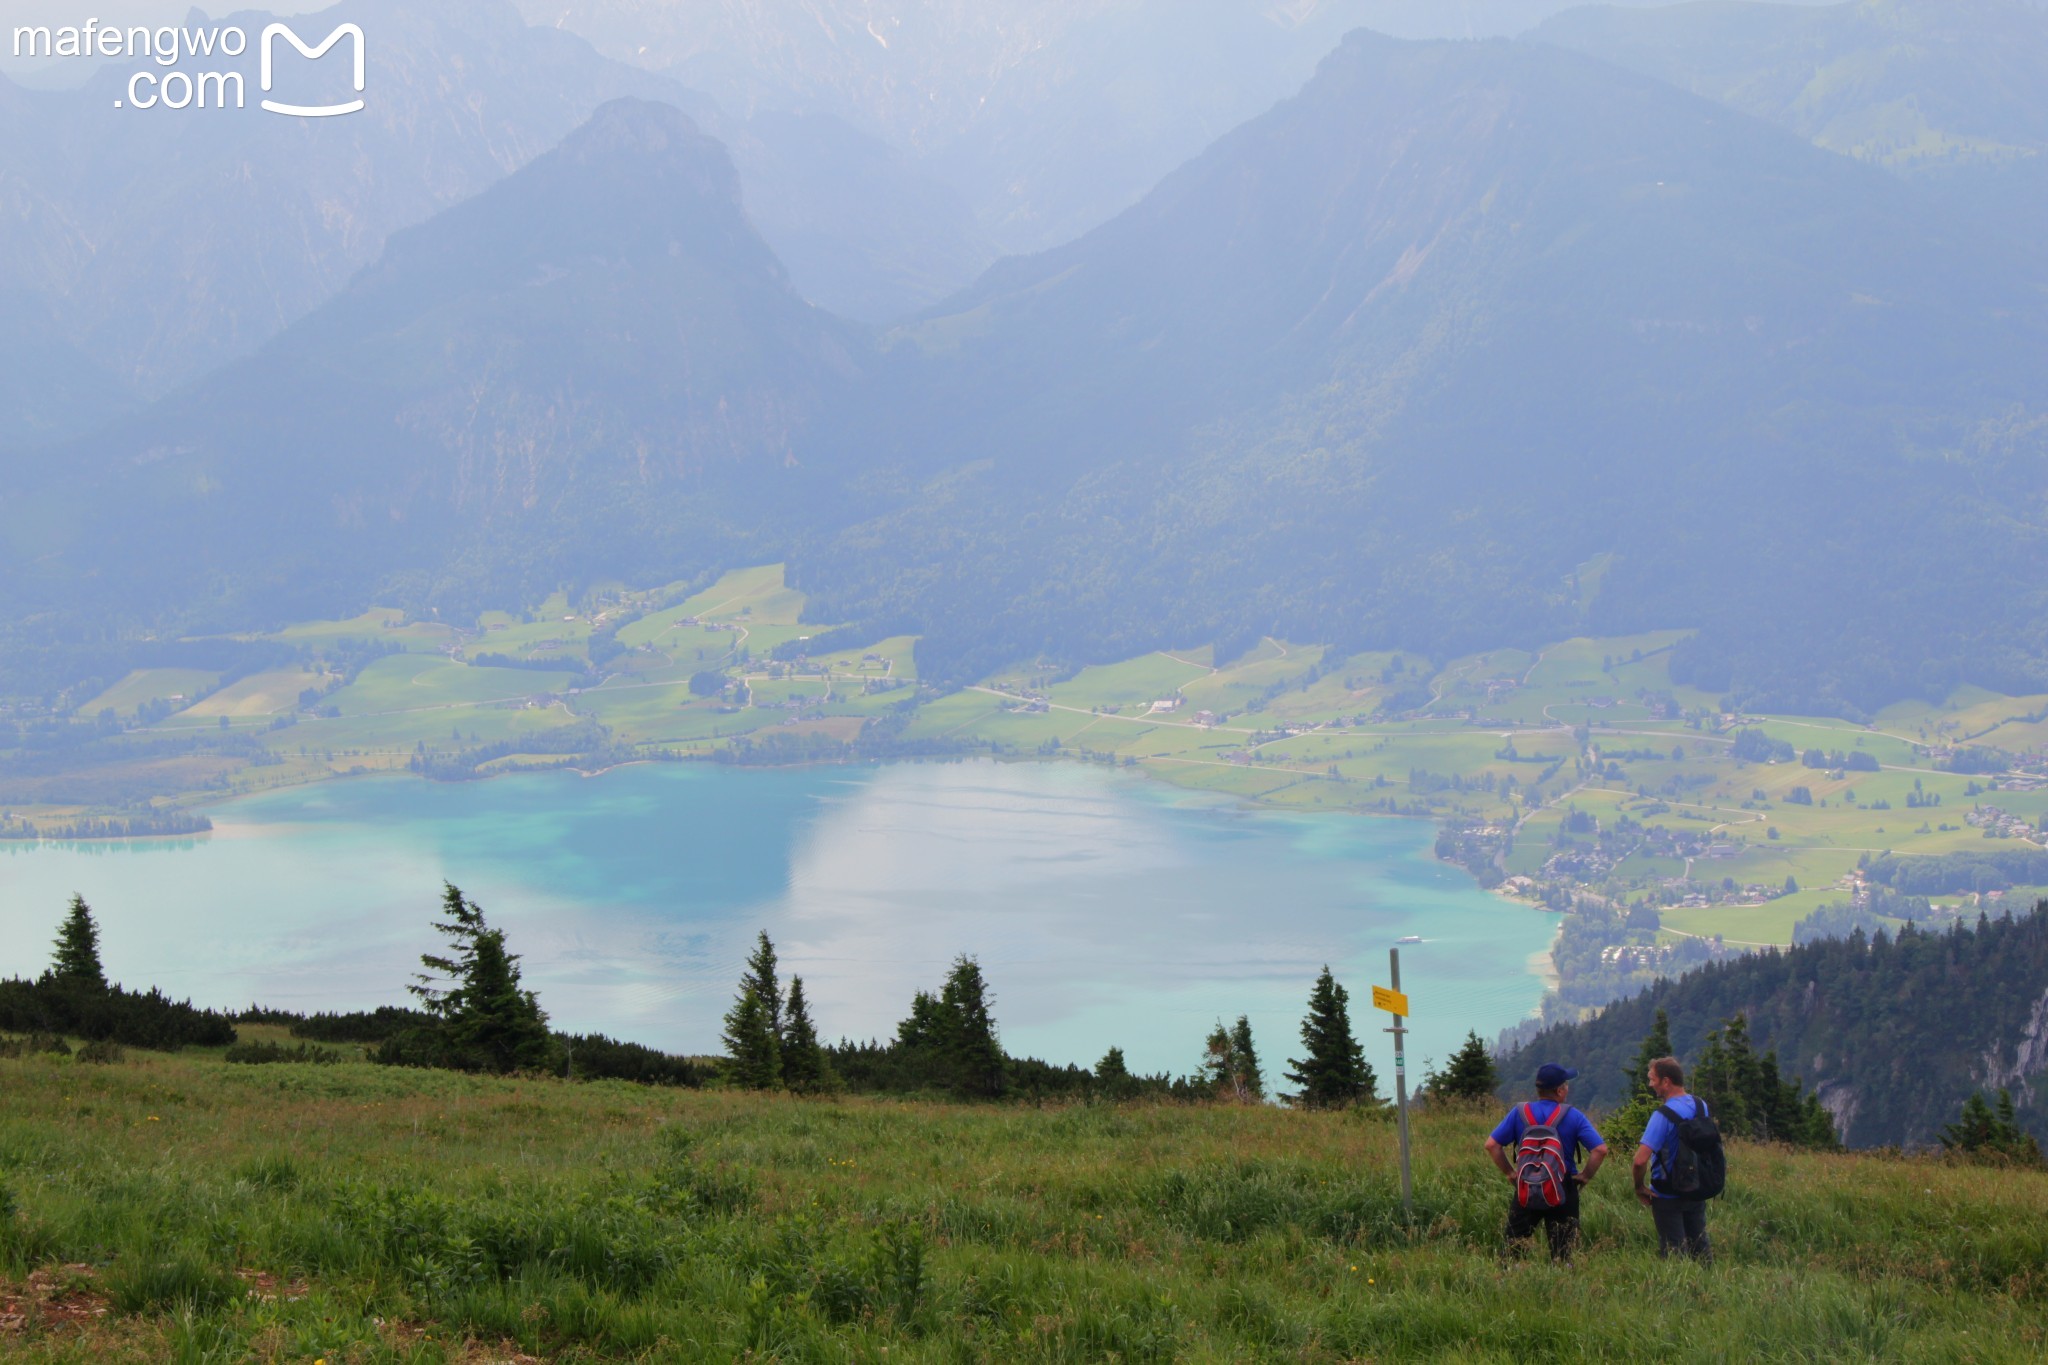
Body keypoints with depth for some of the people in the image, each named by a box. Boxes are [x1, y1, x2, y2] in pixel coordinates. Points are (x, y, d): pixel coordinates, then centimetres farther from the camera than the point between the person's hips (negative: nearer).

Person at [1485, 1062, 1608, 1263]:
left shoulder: (1519, 1113, -3)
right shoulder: (1573, 1116, -8)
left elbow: (1492, 1145, -6)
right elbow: (1600, 1149, -15)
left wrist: (1509, 1172, 3)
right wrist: (1585, 1176, -3)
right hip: (1563, 1192, -1)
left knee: (1511, 1246, 9)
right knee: (1563, 1252, 6)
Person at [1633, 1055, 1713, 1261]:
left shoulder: (1664, 1115, -23)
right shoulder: (1701, 1105, 0)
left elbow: (1641, 1159, -29)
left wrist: (1639, 1187, -14)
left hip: (1668, 1196, -7)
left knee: (1673, 1252, 3)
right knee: (1700, 1245, 17)